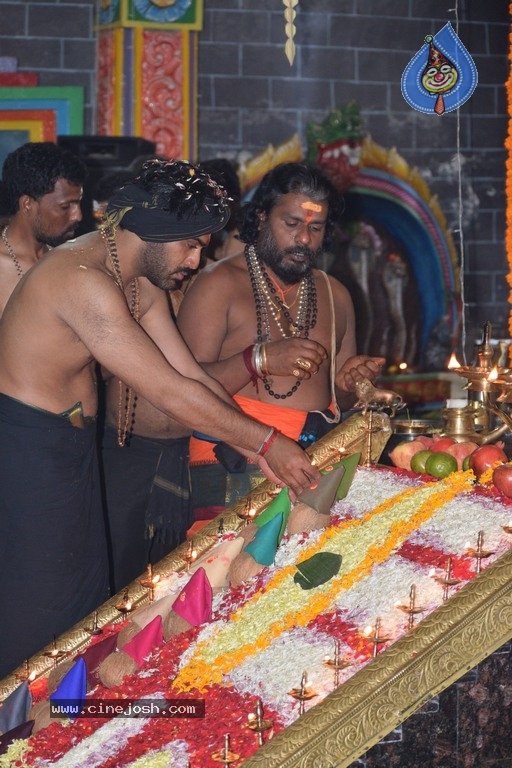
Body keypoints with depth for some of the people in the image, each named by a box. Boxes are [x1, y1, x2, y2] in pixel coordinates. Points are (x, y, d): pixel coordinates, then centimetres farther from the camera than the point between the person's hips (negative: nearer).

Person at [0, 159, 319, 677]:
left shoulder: (142, 285, 5)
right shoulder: (83, 280, -27)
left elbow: (190, 376, 6)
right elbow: (170, 393, -27)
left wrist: (258, 451, -2)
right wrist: (267, 442, -19)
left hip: (72, 441, 10)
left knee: (84, 590, 16)